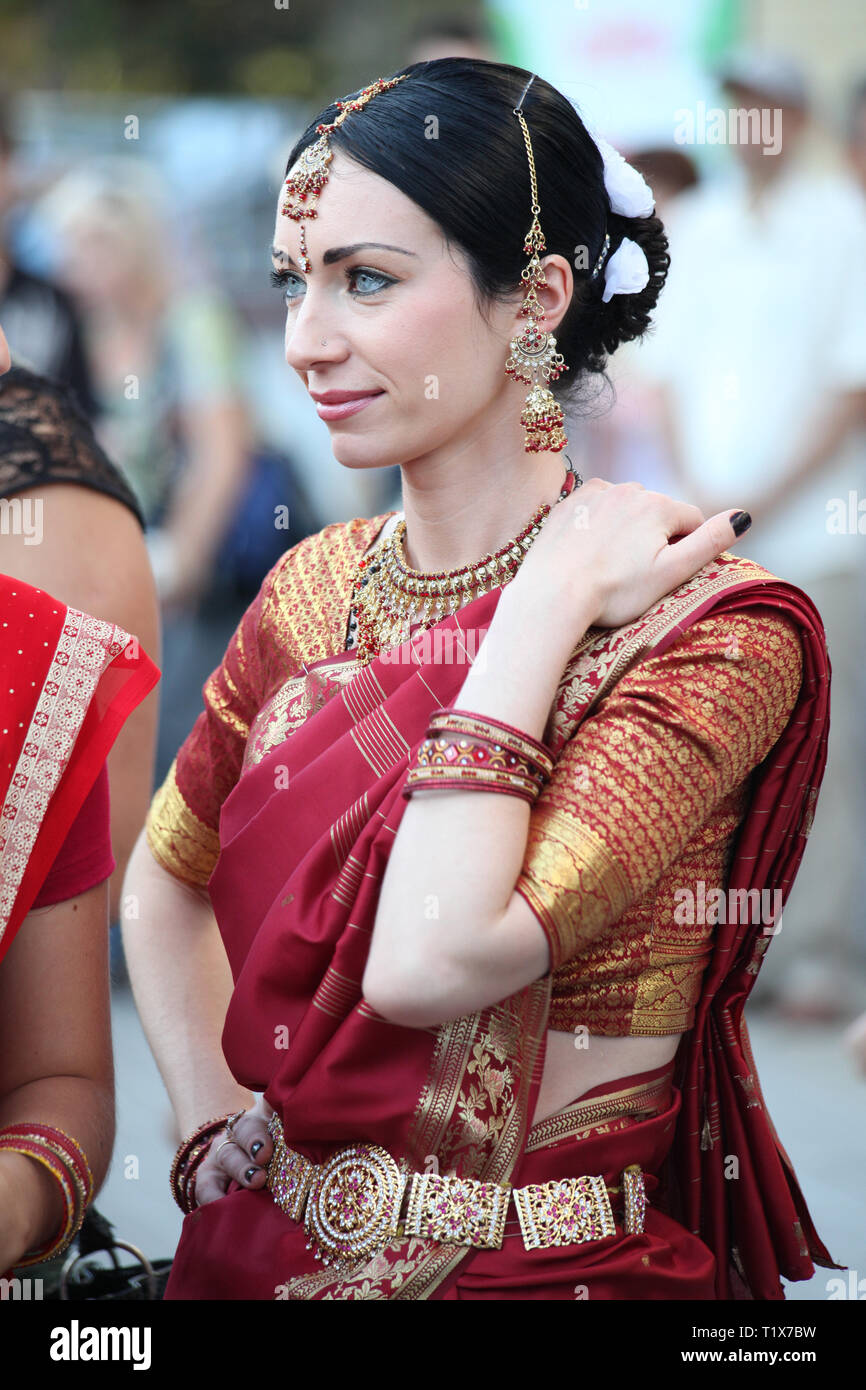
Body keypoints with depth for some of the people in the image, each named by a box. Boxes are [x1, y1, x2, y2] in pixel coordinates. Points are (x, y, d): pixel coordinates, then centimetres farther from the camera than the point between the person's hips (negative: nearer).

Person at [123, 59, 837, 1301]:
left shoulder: (710, 631, -15)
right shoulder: (318, 588, 3)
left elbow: (427, 960, -26)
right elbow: (166, 880, 16)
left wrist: (546, 606, -20)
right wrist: (212, 1120, 3)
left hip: (545, 1270, -5)